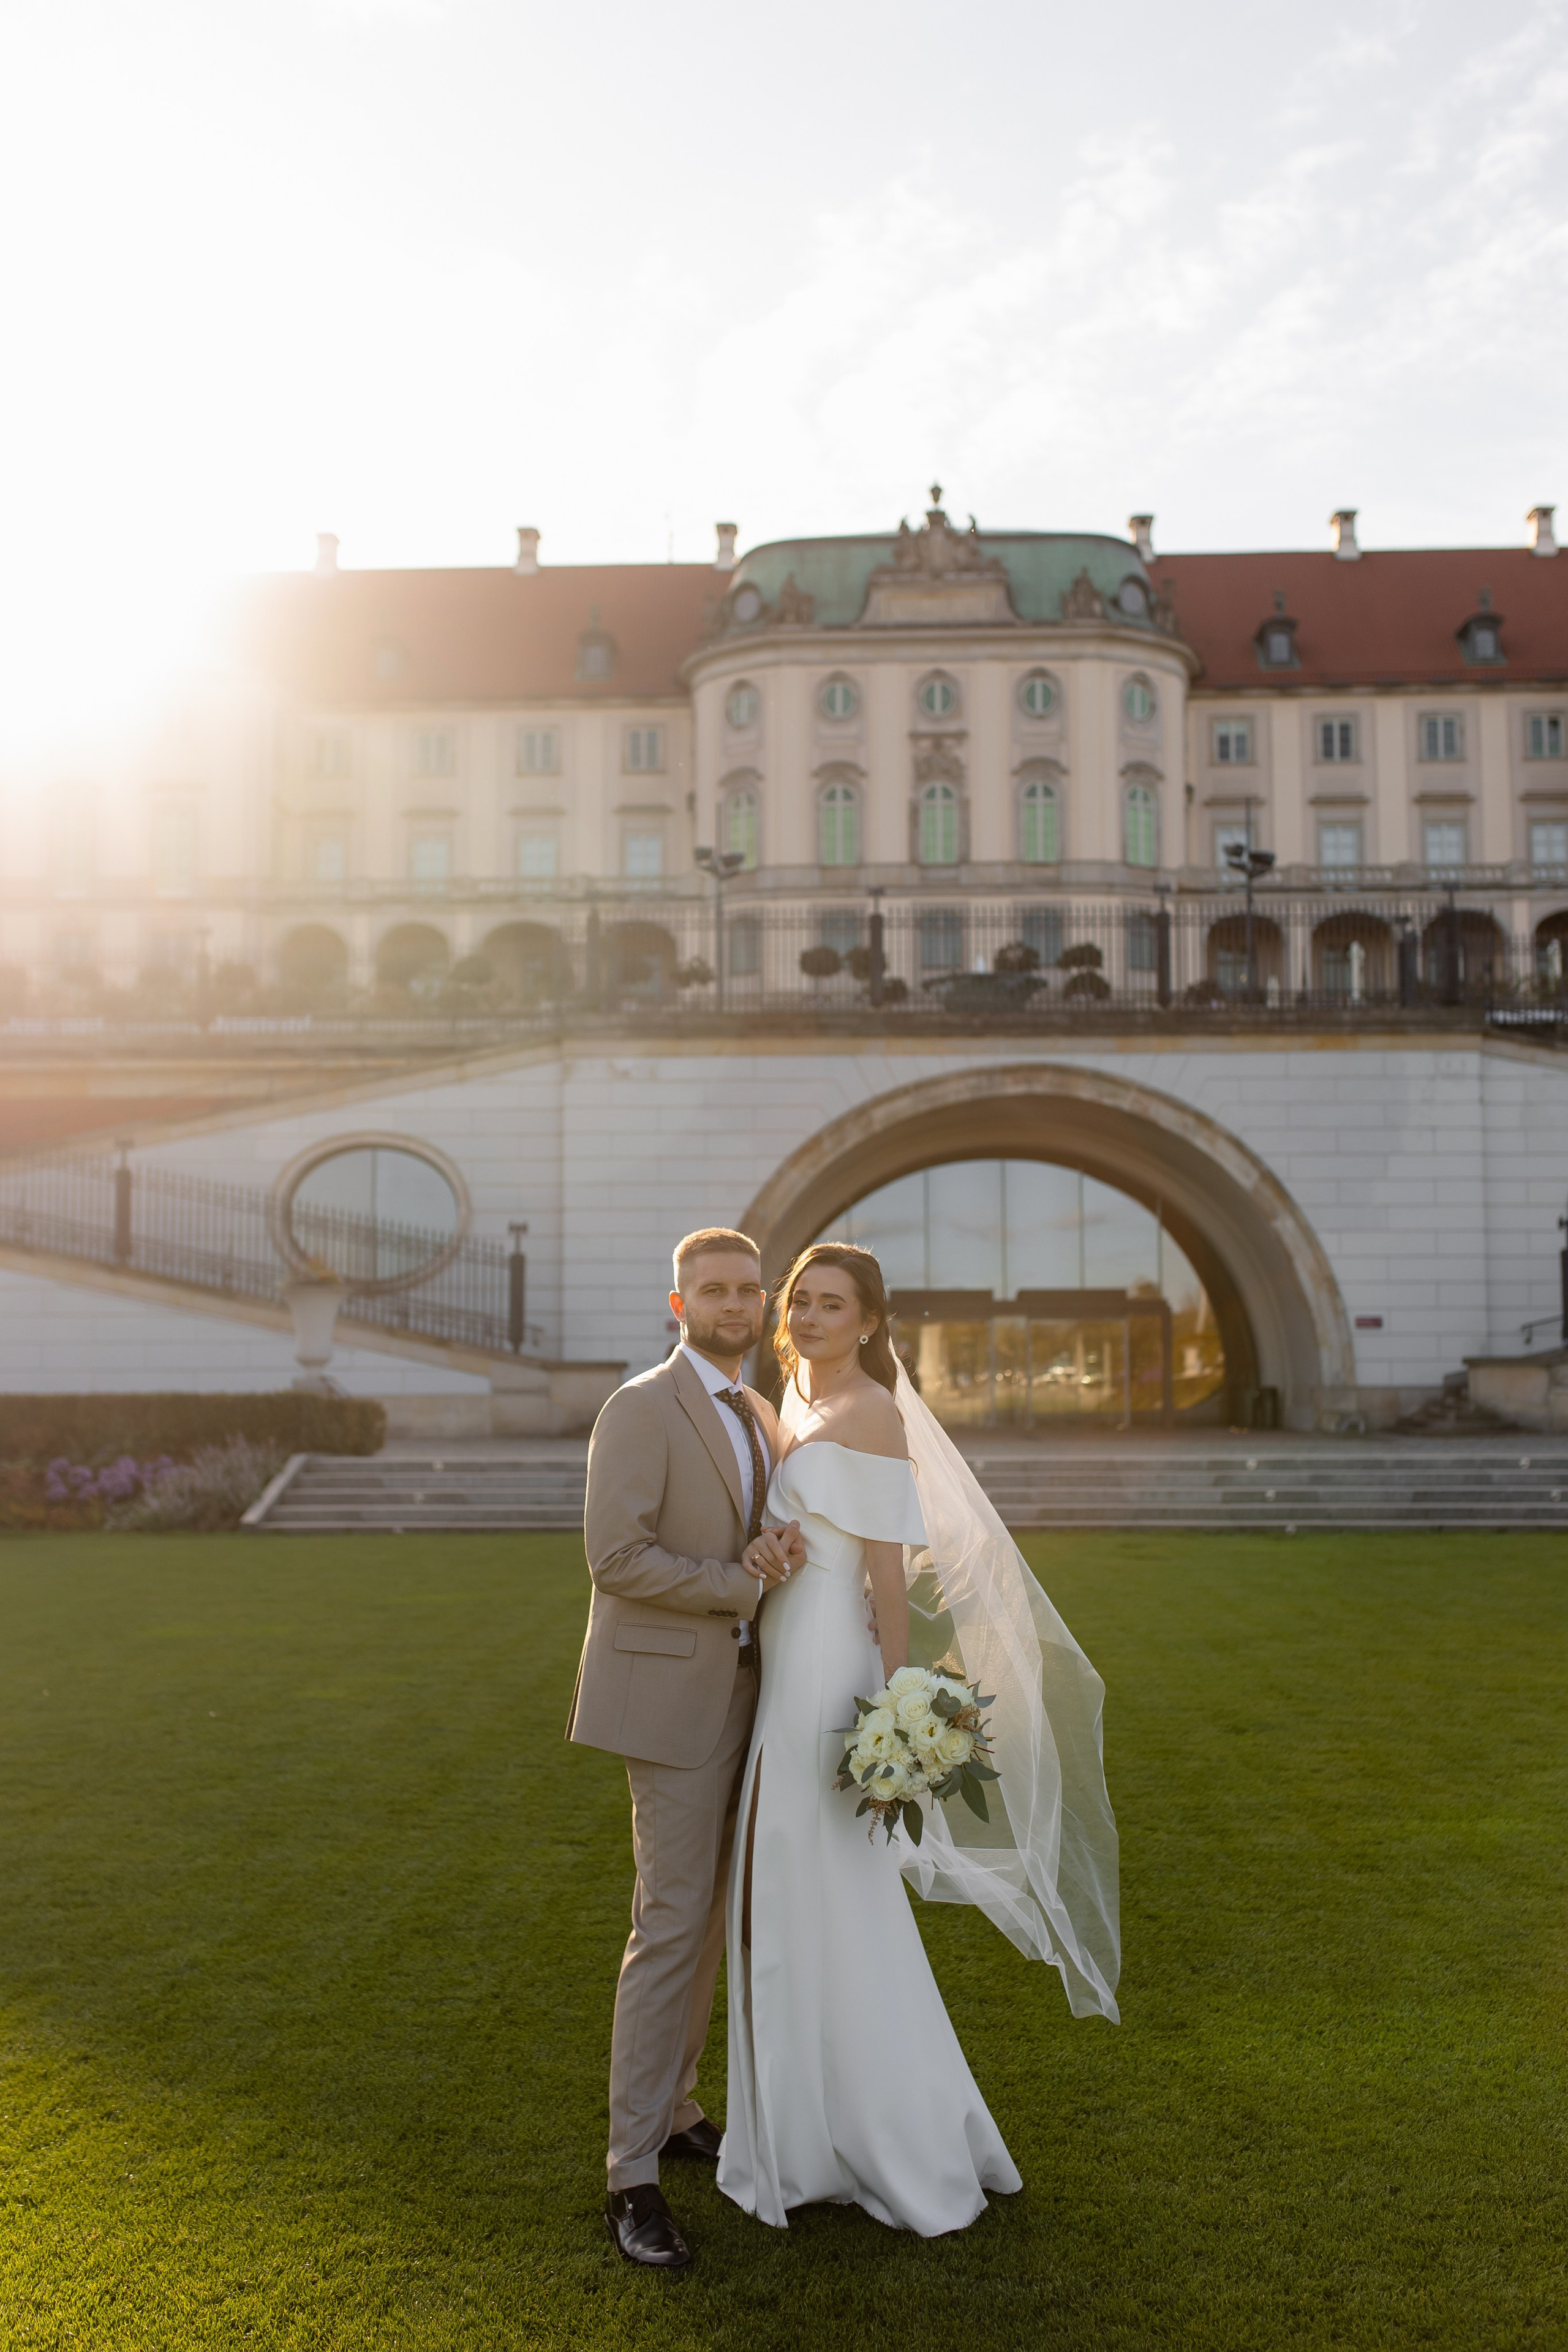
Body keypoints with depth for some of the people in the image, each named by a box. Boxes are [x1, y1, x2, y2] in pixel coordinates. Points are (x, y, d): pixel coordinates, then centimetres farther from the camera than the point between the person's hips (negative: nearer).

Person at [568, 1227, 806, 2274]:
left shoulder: (761, 1417, 13)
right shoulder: (642, 1409, -13)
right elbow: (617, 1556, -20)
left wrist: (783, 1556, -4)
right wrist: (741, 1581, -17)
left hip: (736, 1691, 8)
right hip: (672, 1691, -8)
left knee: (709, 1916, 16)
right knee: (672, 1924, -7)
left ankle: (674, 2111, 31)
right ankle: (633, 2178, 2)